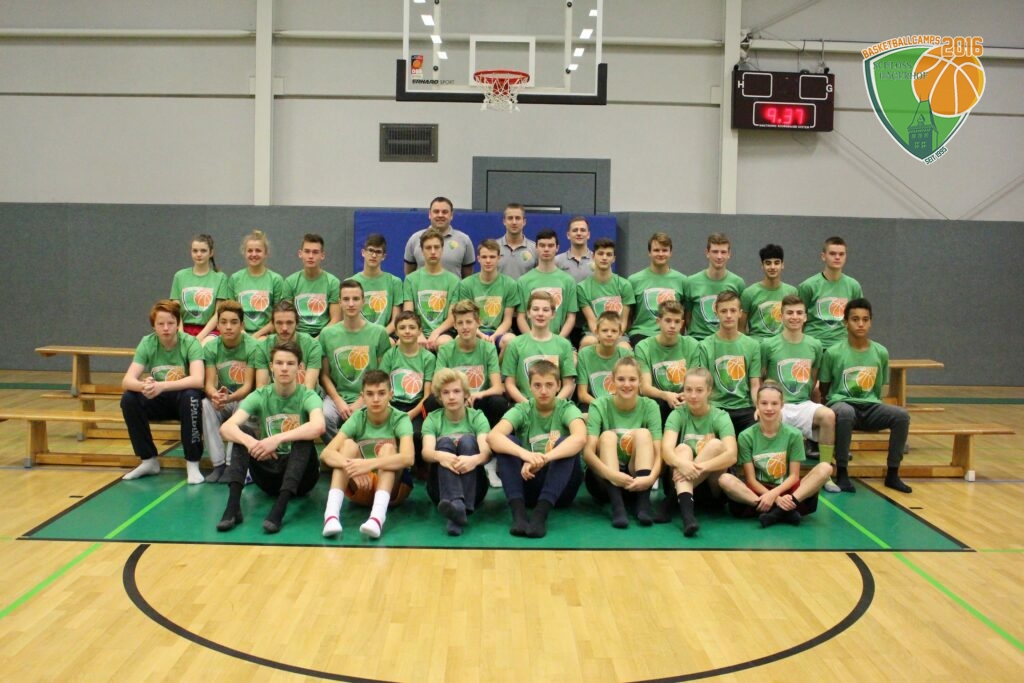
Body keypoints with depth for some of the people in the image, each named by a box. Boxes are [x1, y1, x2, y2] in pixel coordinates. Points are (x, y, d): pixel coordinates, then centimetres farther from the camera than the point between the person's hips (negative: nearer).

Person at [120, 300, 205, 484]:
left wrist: (162, 386, -44)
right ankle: (149, 460, -5)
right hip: (159, 401, 4)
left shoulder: (190, 343, -17)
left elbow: (198, 380, -33)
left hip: (183, 399, -4)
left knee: (191, 396, -36)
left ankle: (192, 463, -22)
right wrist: (143, 386, -41)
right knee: (128, 399, -22)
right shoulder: (147, 343, -8)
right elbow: (127, 381, -17)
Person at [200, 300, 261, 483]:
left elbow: (248, 385, -17)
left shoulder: (253, 347, -15)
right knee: (205, 404, -28)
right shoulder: (210, 348, -3)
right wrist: (215, 395, -35)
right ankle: (218, 463, -23)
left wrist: (229, 398, -38)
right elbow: (209, 383, -10)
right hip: (223, 399, 3)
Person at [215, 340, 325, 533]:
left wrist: (278, 439, -42)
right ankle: (233, 505, -32)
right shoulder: (260, 396, -2)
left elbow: (318, 426, -33)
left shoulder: (308, 396, -9)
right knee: (241, 435, -19)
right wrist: (250, 442, -39)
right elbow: (226, 427, -18)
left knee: (304, 439, -30)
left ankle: (280, 507, -41)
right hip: (269, 472, 3)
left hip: (301, 475, -2)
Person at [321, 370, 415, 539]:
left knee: (388, 446, -28)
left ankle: (378, 515, -48)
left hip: (393, 486, -2)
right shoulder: (357, 418, -7)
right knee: (349, 444, -23)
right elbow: (326, 453, -21)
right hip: (360, 485, 2)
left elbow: (408, 458, -32)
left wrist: (369, 464, -46)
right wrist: (352, 467, -41)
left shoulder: (400, 419, -13)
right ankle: (332, 513, -40)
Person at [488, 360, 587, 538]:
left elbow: (580, 438, -28)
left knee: (565, 443, -27)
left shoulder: (567, 409, -4)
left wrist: (543, 459, -42)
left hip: (561, 489, -1)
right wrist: (525, 454, -41)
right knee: (506, 442, -20)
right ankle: (518, 511, -33)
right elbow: (493, 436, -22)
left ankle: (541, 512, -36)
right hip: (528, 482, 1)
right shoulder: (522, 410, -1)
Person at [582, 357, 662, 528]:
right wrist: (612, 474, -40)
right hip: (604, 479, -1)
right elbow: (588, 452, -21)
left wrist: (651, 478, -36)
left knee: (643, 433, -22)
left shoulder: (649, 407, -5)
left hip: (637, 480, 1)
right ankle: (616, 504, -42)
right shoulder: (600, 406, -9)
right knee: (608, 436, -26)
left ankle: (643, 502, -35)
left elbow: (658, 453, -14)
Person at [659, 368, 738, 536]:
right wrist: (681, 463, -43)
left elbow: (731, 455, -22)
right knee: (683, 449, -27)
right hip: (682, 482, 1)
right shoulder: (677, 415, -2)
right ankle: (686, 512, -51)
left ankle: (671, 501, -28)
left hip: (711, 486, 0)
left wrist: (699, 467, -38)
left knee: (715, 445, -24)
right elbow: (666, 450, -20)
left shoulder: (720, 417, -5)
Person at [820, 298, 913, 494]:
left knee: (902, 415, -26)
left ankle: (892, 474, -10)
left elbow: (878, 388, 17)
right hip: (841, 403, -4)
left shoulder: (881, 352, 7)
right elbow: (824, 389, 7)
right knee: (845, 413, -40)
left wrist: (873, 408, 12)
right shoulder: (833, 352, -4)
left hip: (870, 406, 4)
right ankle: (841, 472, -26)